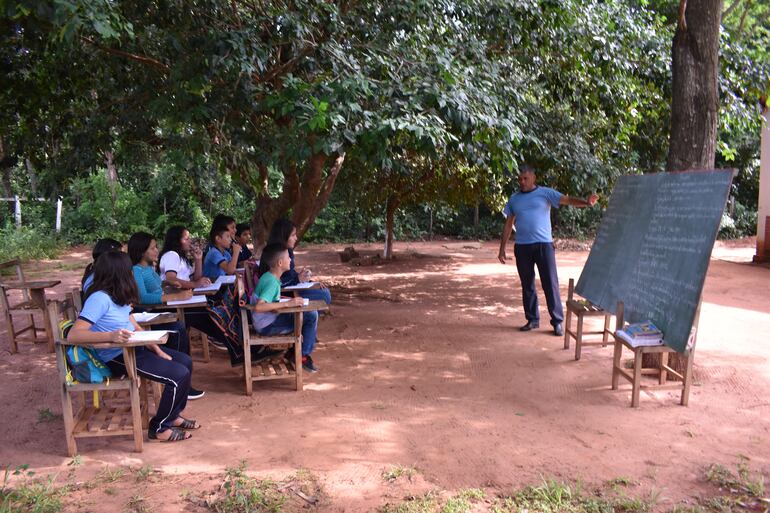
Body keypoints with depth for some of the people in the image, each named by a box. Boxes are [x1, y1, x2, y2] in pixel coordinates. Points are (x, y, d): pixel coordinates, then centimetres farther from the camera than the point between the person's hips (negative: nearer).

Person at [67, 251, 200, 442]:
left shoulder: (119, 297, 9)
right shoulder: (99, 298, -20)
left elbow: (136, 328, 11)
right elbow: (73, 335, -29)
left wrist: (157, 350, -1)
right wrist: (111, 336, -41)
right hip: (117, 358, -10)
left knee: (185, 361, 9)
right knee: (179, 375, -16)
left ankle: (173, 416, 23)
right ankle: (159, 428, 3)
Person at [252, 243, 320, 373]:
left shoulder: (268, 276, 6)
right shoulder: (272, 282, -23)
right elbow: (259, 307, -36)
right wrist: (287, 304, -32)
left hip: (270, 318, 10)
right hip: (267, 326, -10)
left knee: (311, 314, 14)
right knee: (311, 316, -14)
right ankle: (303, 356, 1)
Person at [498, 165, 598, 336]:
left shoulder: (545, 193, 1)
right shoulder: (514, 199, 11)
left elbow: (567, 200, -12)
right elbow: (508, 225, 14)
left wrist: (586, 203, -32)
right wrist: (502, 249, 11)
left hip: (543, 245, -3)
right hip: (522, 247, 3)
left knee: (551, 284, -3)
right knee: (527, 285, 10)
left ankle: (557, 321, 4)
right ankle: (532, 319, 22)